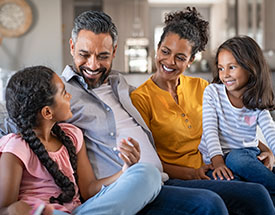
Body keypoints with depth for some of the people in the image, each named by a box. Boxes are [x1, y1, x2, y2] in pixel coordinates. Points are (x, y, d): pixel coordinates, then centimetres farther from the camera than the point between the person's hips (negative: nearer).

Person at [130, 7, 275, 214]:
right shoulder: (140, 98, -4)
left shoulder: (200, 87, 12)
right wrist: (190, 174, -16)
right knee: (253, 195, -28)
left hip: (210, 172, 5)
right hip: (173, 181, -5)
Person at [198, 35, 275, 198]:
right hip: (221, 159, -1)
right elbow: (210, 130, -6)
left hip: (251, 156, 2)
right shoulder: (212, 92, 3)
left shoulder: (258, 103, 8)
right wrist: (218, 162, -21)